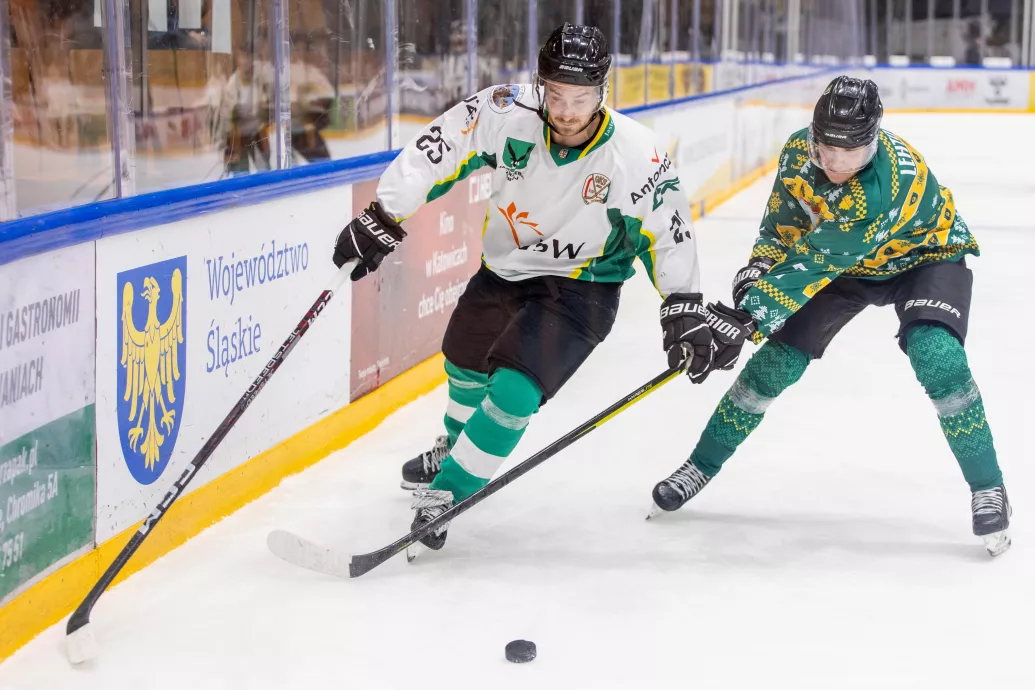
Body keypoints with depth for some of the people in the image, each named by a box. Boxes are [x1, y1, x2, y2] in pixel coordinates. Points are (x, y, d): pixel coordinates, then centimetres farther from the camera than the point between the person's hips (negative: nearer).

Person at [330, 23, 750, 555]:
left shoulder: (636, 155, -26)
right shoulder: (507, 113, -24)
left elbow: (667, 232, -14)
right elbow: (435, 151, -14)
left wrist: (684, 312, -15)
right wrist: (382, 220, -12)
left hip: (579, 287, -4)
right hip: (503, 268, 4)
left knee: (516, 388, -23)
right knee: (465, 363, 27)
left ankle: (446, 494, -5)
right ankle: (454, 446, 59)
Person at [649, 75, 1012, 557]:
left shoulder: (890, 183, -41)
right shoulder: (800, 150, -20)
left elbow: (819, 261, -42)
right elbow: (783, 221, 1)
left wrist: (755, 311, -43)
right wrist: (758, 266, -13)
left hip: (924, 253, -5)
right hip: (844, 261, 5)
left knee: (935, 355, -30)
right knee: (778, 358, -3)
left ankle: (988, 488, -15)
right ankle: (701, 467, 12)